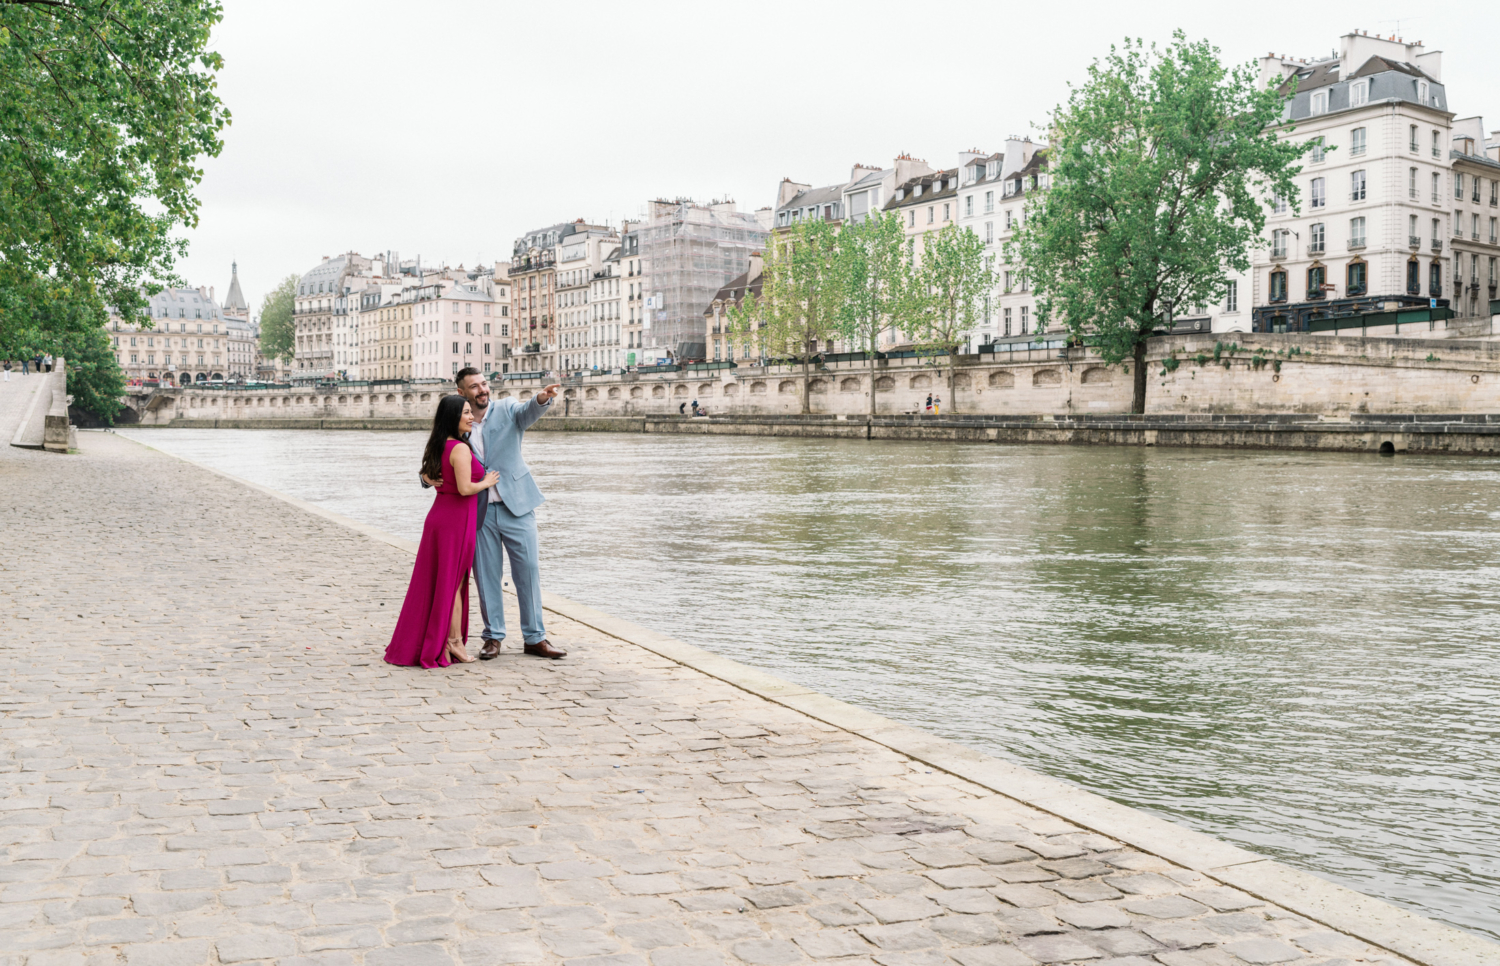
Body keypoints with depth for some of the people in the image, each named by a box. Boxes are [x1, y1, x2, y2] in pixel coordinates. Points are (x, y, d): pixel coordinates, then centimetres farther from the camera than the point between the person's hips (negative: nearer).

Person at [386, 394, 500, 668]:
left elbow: (427, 476, 24)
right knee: (454, 581, 2)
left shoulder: (439, 446, 9)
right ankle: (454, 641, 10)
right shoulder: (460, 449, -19)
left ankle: (416, 643, 21)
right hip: (456, 519, -8)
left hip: (438, 515, 8)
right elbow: (465, 488, -24)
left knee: (434, 580, 14)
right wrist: (487, 482, -8)